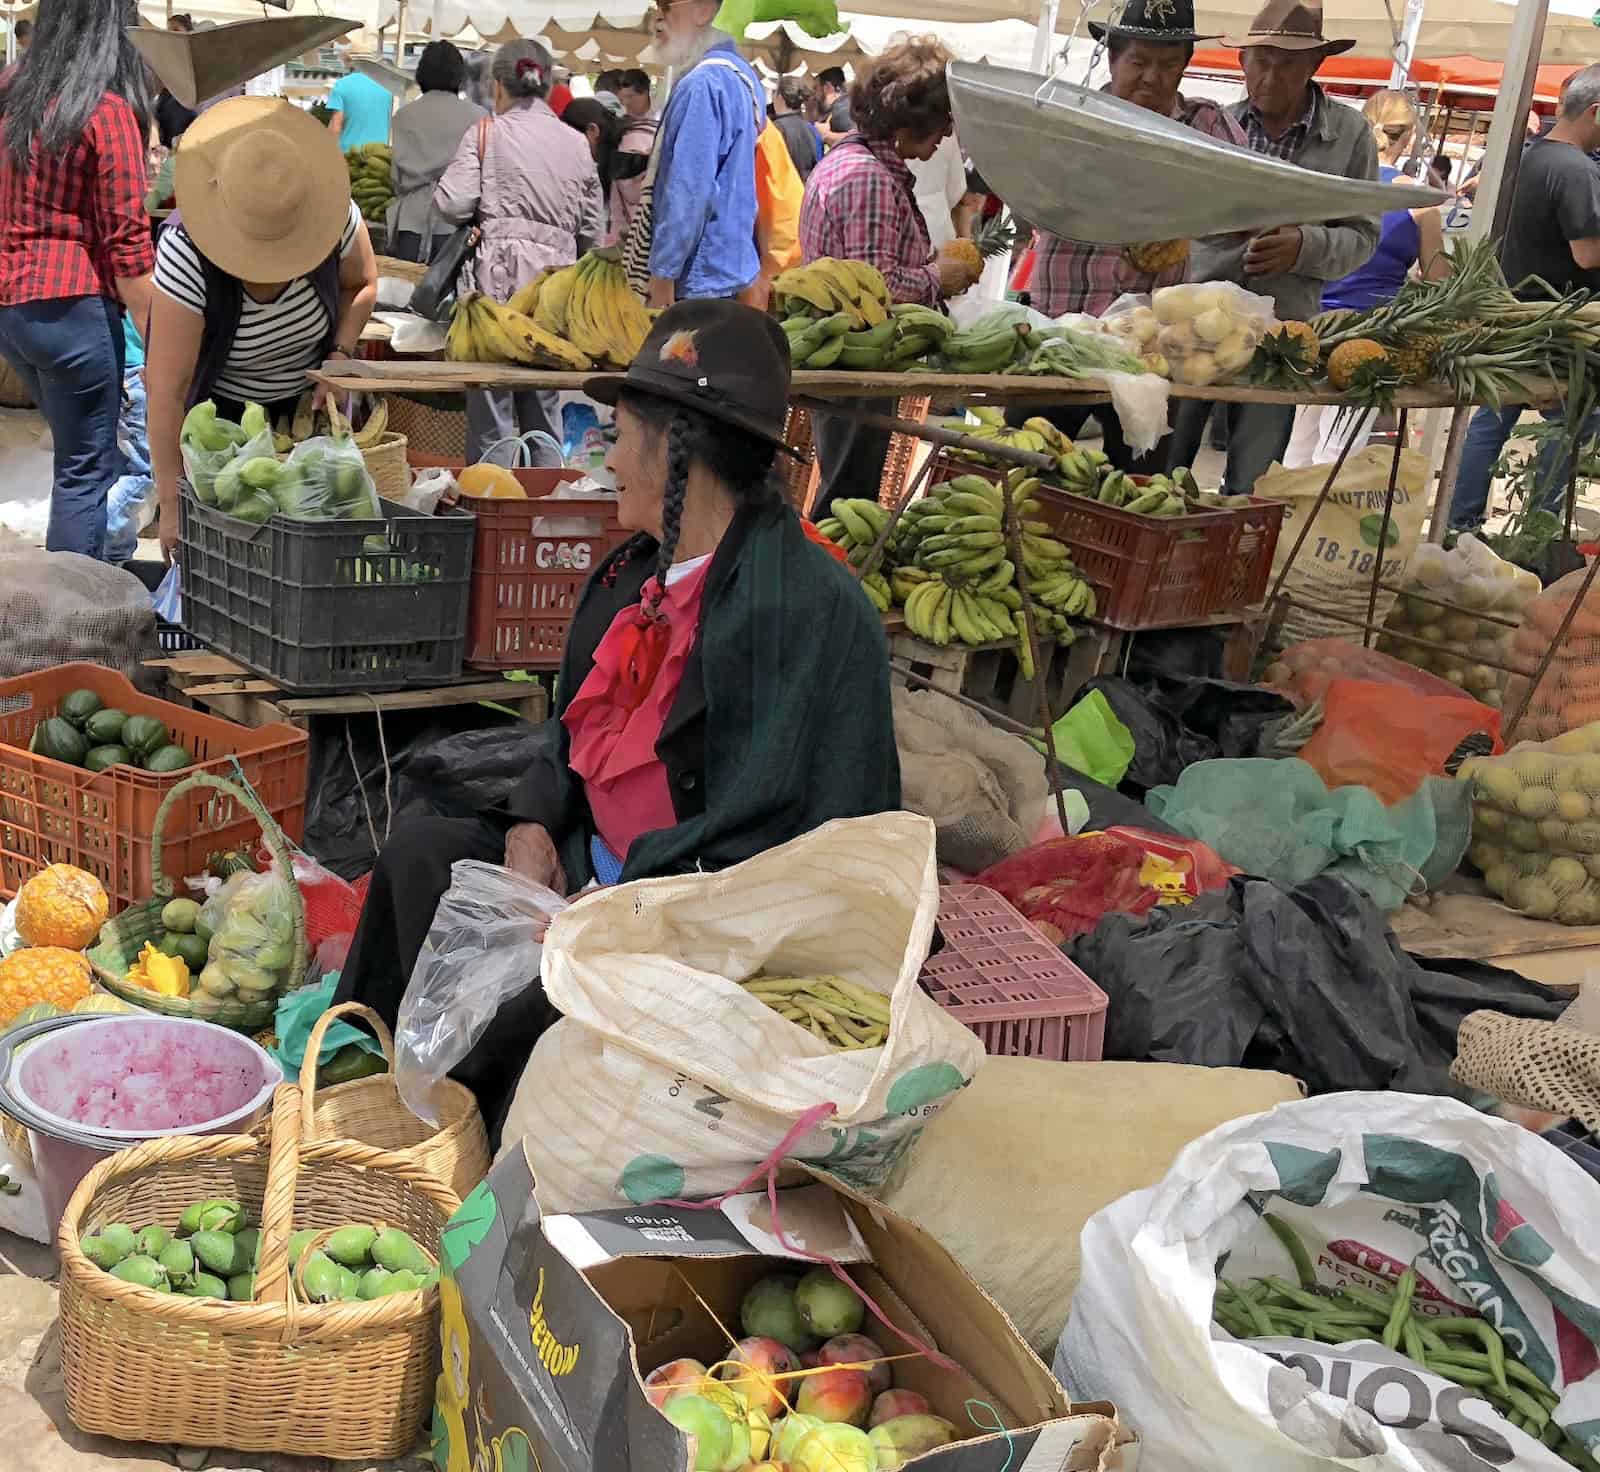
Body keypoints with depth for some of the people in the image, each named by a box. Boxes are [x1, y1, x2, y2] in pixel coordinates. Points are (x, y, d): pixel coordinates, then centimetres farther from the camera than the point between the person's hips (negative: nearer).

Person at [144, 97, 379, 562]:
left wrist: (340, 356, -15)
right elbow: (167, 387, -33)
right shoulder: (186, 254, -33)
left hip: (305, 401, 3)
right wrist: (171, 503, -33)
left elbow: (361, 284, 2)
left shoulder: (335, 217, -24)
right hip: (217, 408, -3)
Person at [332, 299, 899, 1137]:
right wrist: (530, 832, -2)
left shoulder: (808, 607, -20)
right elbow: (578, 733, 18)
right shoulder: (638, 573, 8)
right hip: (596, 865, 9)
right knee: (419, 852, 0)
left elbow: (761, 830, -23)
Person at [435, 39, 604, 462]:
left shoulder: (485, 133, 0)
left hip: (496, 273, -3)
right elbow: (593, 230, 12)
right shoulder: (577, 143, 9)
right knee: (543, 403, 12)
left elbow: (453, 204, -8)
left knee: (491, 398, 0)